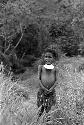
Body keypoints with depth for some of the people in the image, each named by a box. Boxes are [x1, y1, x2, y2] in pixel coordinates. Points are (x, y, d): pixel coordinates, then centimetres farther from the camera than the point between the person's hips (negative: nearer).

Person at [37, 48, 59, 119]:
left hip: (51, 91, 0)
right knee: (41, 106, 8)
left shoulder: (55, 69, 0)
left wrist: (52, 88, -15)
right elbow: (39, 78, -2)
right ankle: (39, 118, 25)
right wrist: (43, 88, -13)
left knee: (49, 106, 7)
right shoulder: (41, 67, 0)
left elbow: (56, 80, -1)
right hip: (42, 90, 0)